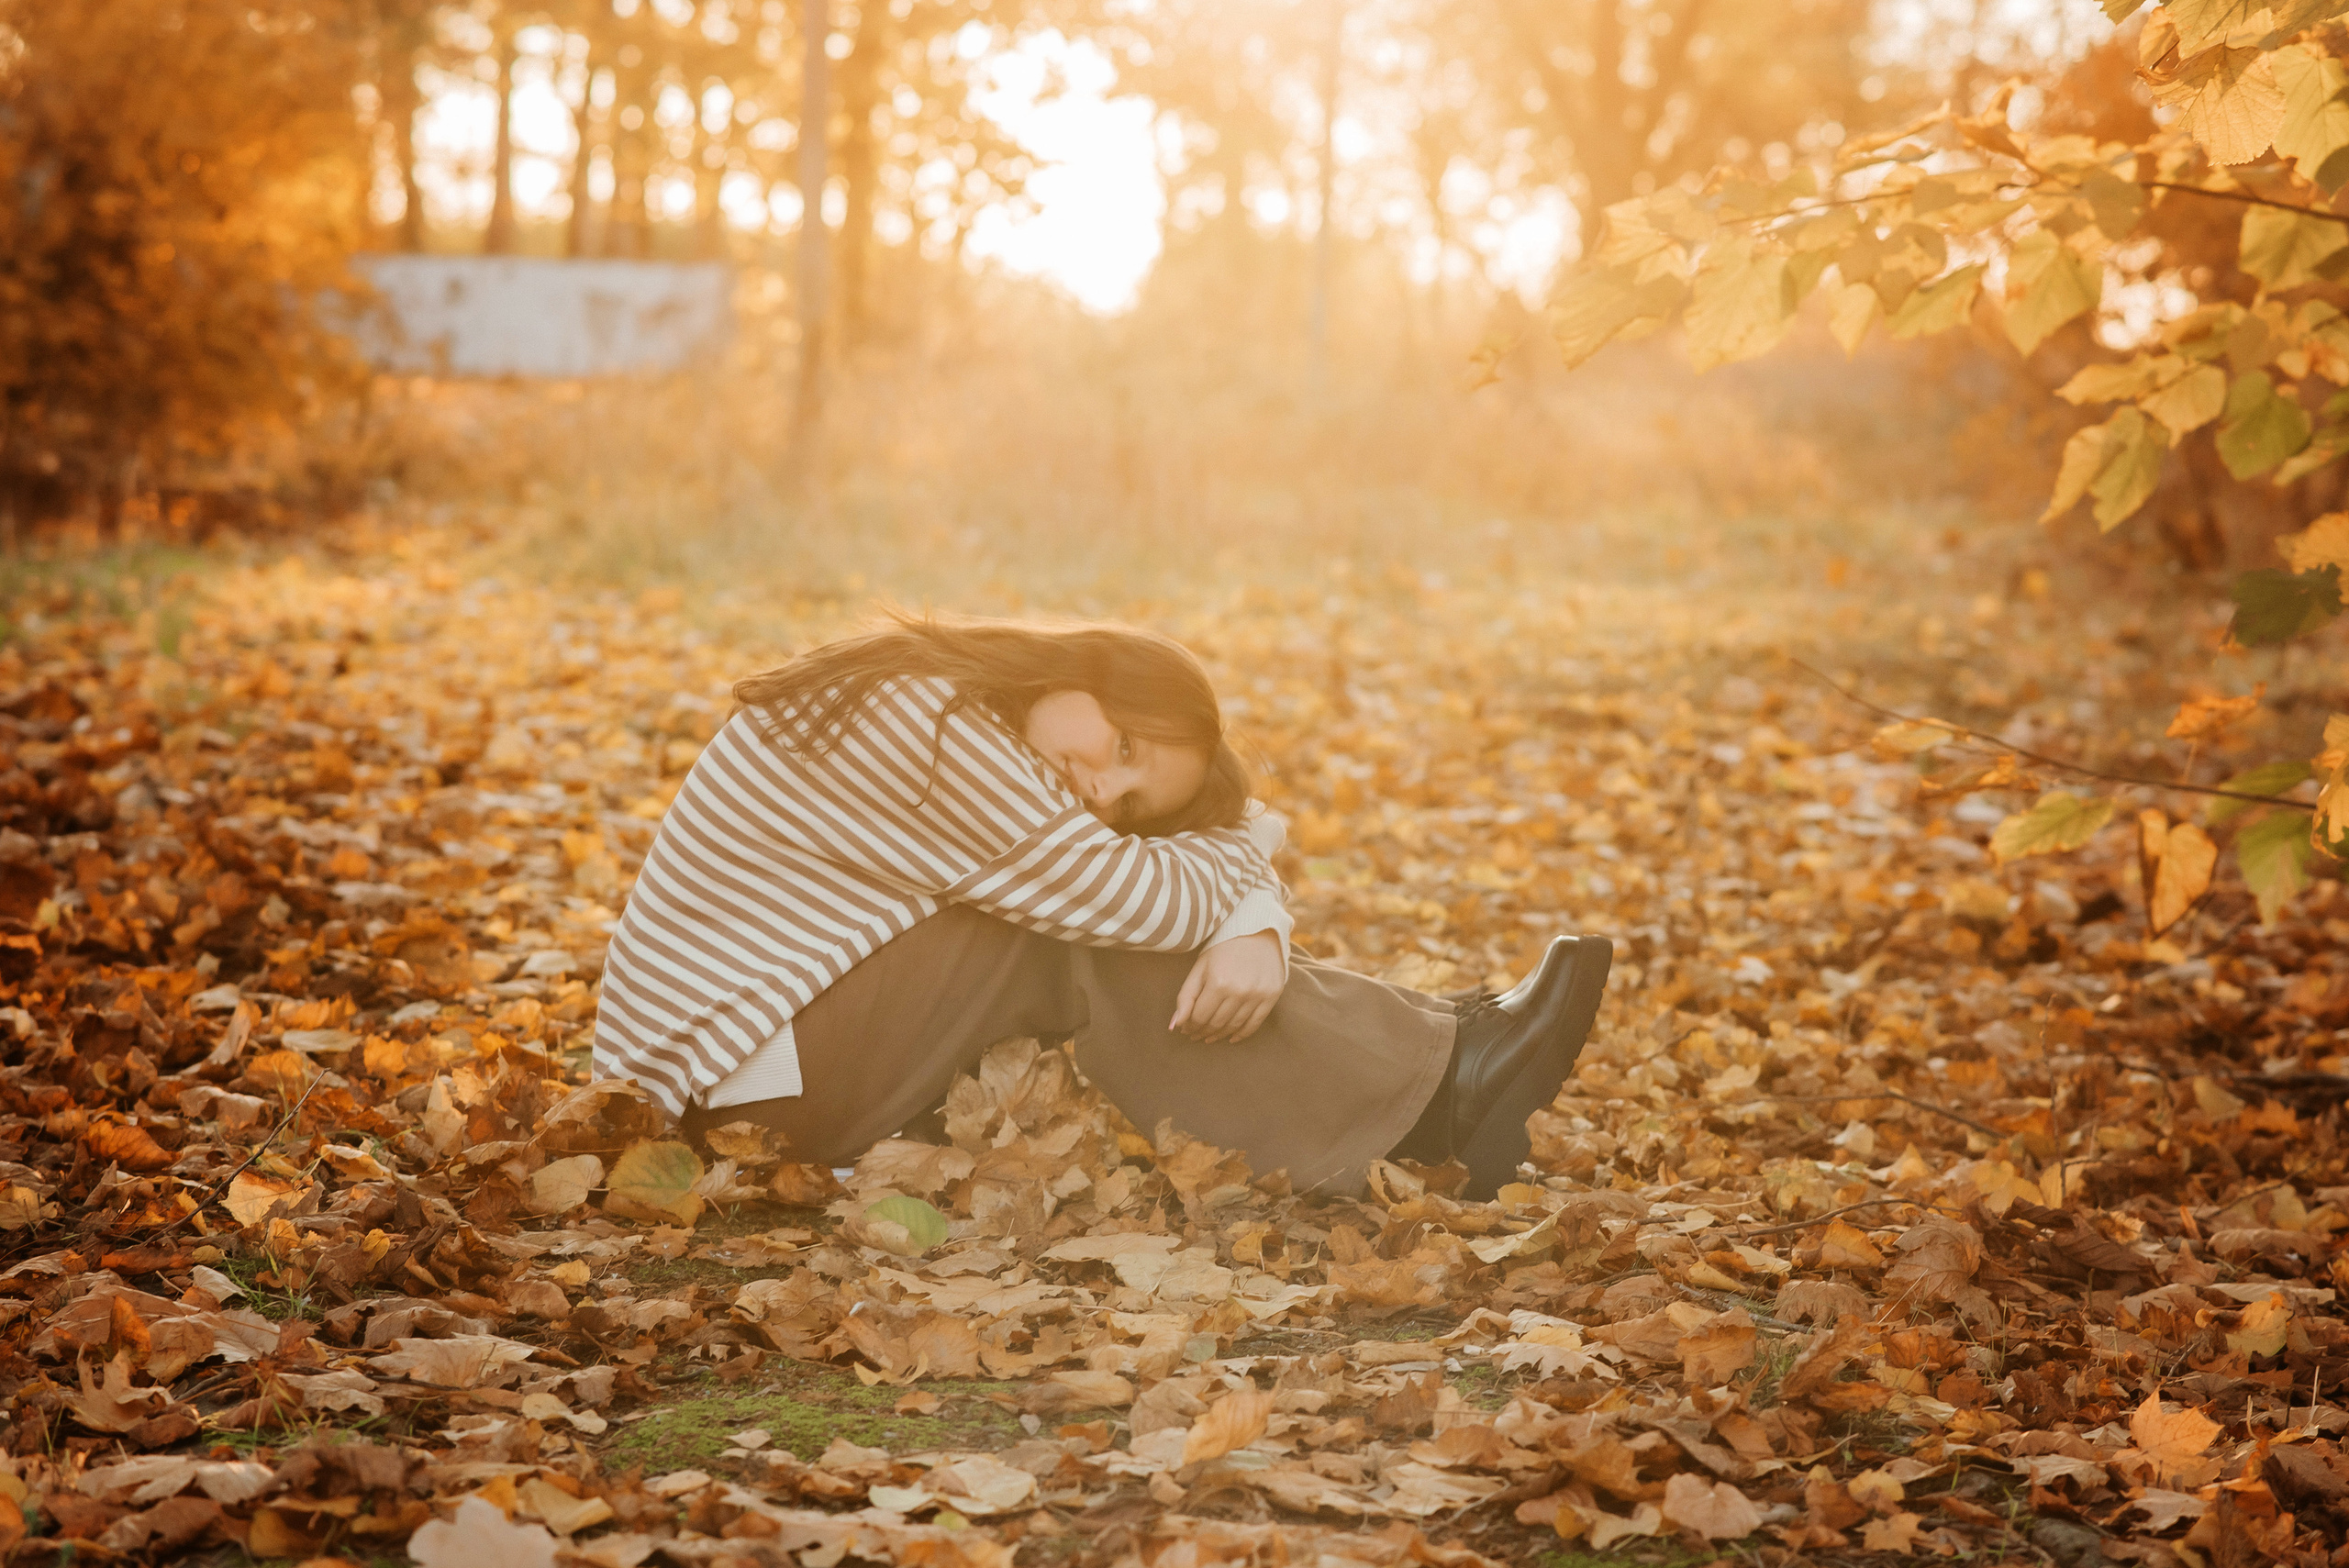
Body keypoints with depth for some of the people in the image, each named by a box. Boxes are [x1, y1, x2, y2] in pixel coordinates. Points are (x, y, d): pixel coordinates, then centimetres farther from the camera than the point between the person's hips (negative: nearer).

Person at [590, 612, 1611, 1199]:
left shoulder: (988, 744, 7)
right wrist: (1247, 842, -2)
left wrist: (1256, 932, -20)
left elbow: (1226, 856, 2)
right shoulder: (924, 725, -22)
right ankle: (1438, 1090, -17)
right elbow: (1148, 901, -22)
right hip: (750, 1085, -9)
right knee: (1080, 950, -20)